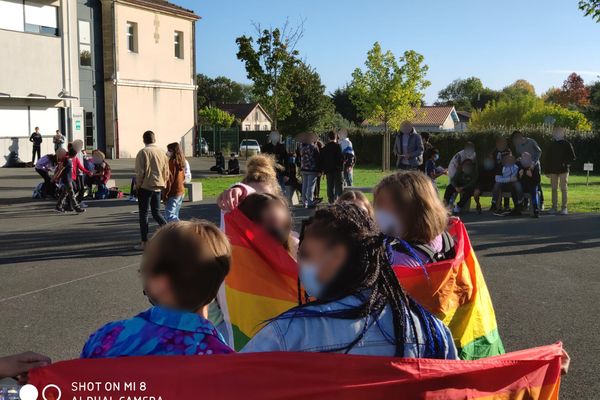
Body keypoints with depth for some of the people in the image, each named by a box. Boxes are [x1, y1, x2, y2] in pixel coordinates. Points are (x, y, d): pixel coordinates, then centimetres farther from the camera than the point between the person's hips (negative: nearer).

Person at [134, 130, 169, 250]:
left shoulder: (143, 152, -11)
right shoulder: (162, 152, 5)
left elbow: (140, 172, -14)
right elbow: (166, 171, 8)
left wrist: (138, 185, -1)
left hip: (146, 186, -5)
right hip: (158, 186, 5)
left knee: (143, 214, 3)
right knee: (156, 212, 17)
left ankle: (144, 242, 5)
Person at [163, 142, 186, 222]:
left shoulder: (172, 162, -14)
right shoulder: (181, 162, 11)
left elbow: (169, 179, -16)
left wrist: (165, 194, -13)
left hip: (173, 193, -9)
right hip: (181, 191, 9)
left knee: (169, 216, -13)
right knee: (175, 216, 16)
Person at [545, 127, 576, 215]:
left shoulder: (566, 144, 1)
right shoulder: (551, 145, 10)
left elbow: (572, 157, 2)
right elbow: (548, 158, 12)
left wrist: (565, 163, -14)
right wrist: (548, 171, 7)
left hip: (563, 170, -3)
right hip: (553, 170, 4)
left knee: (564, 189, -3)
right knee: (554, 189, 6)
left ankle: (564, 208, 0)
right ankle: (554, 207, 11)